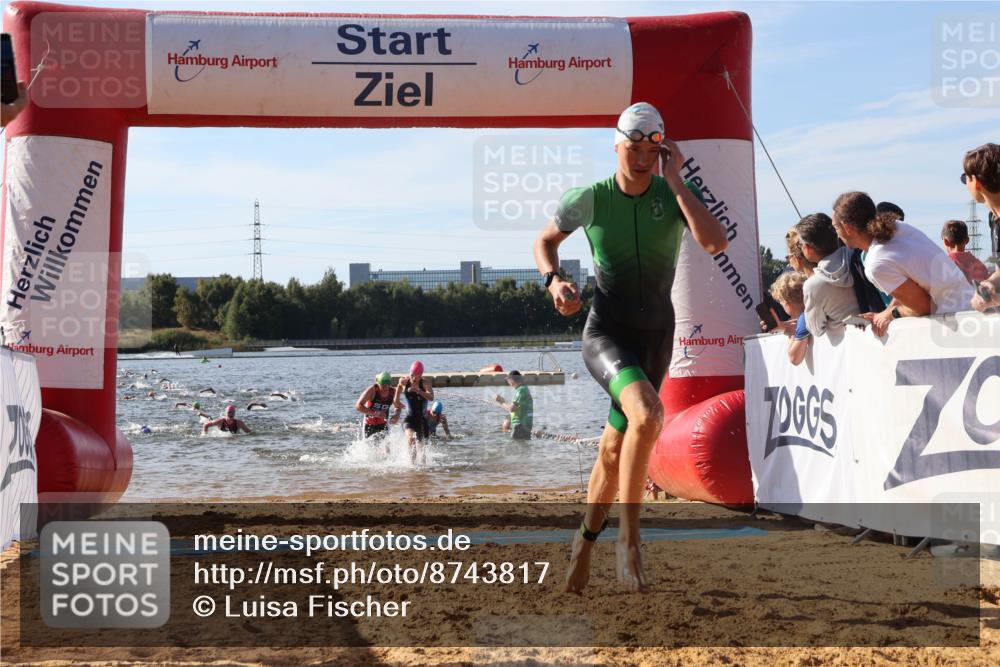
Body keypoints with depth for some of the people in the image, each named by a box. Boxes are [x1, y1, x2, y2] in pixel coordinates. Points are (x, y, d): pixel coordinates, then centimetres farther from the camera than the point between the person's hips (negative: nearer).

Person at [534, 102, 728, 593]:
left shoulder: (675, 193, -6)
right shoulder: (590, 199, -7)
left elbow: (716, 243, -23)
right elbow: (545, 241, 10)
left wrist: (675, 182, -21)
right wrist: (554, 281, -10)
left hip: (656, 334, 3)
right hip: (605, 331, -3)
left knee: (614, 449, 13)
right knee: (647, 414, -32)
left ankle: (584, 542, 37)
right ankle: (629, 539, -20)